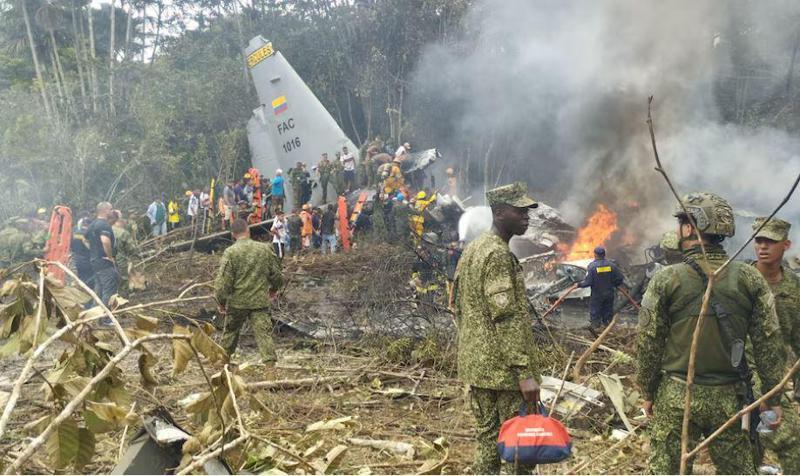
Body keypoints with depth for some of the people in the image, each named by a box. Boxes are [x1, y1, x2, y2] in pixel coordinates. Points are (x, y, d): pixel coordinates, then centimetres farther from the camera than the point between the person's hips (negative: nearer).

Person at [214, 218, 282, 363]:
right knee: (264, 333, 0)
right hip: (260, 301, 1)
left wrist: (221, 302, 3)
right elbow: (276, 273, 8)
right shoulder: (265, 249, -1)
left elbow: (223, 281, -11)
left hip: (237, 302, 0)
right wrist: (274, 289, 27)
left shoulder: (230, 252, -10)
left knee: (230, 331, 20)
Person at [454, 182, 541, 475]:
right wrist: (525, 371, -23)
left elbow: (460, 308, 18)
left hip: (475, 365, 9)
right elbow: (506, 318, -22)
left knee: (487, 439, 14)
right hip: (505, 369, -9)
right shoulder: (498, 254, -16)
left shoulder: (471, 250, 14)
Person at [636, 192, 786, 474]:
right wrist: (773, 398, 8)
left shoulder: (666, 280, -9)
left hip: (676, 397, -2)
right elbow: (768, 343, -1)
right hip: (728, 398, 2)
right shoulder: (750, 278, -3)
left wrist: (648, 393, 7)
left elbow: (648, 344, -5)